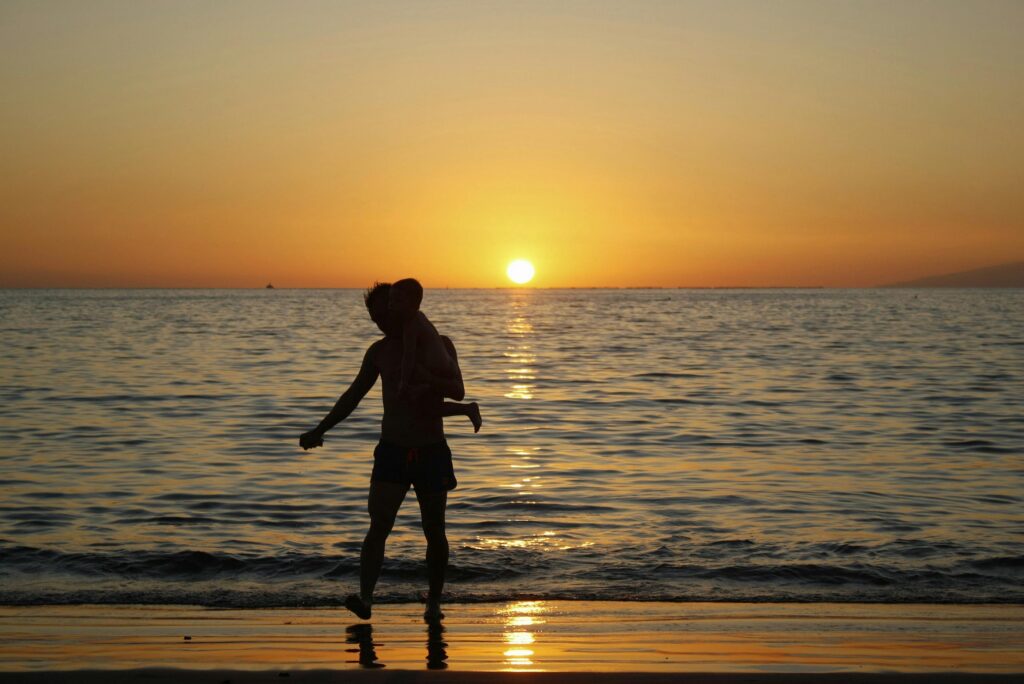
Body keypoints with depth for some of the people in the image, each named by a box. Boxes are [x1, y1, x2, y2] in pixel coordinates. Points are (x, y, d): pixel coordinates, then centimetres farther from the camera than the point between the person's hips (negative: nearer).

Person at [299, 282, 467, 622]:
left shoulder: (439, 345, 0)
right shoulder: (379, 351, 8)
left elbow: (458, 391, -13)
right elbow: (353, 395, 18)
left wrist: (424, 377, -31)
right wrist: (320, 430, 14)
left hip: (432, 452, -1)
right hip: (392, 451, 1)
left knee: (434, 531, 4)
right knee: (379, 526, -14)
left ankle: (434, 601, 18)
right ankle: (365, 597, -22)